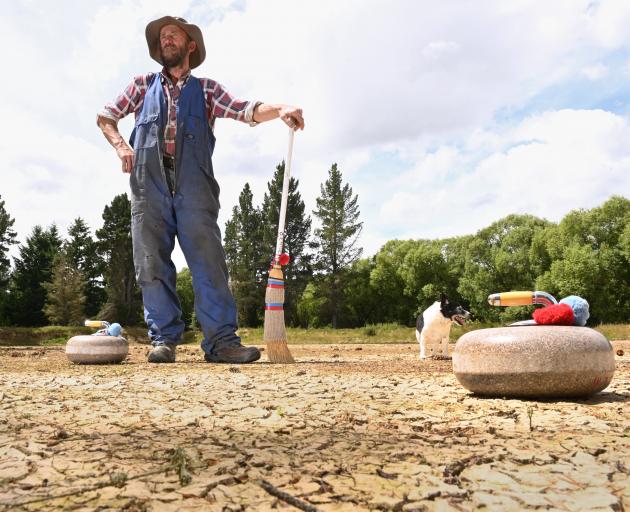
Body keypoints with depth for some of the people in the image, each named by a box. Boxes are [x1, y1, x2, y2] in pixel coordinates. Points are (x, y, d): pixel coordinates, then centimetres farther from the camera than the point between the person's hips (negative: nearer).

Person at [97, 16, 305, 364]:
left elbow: (246, 111, 6)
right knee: (152, 263, -4)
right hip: (149, 182, 2)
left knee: (209, 260, -11)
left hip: (193, 183, -1)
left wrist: (279, 110, -14)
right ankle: (163, 339, 2)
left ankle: (221, 340, -11)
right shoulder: (144, 85, 25)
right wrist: (121, 145, 6)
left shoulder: (206, 89, 20)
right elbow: (105, 116, 27)